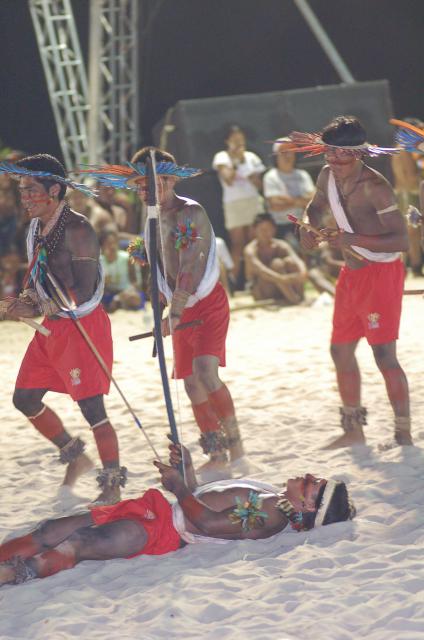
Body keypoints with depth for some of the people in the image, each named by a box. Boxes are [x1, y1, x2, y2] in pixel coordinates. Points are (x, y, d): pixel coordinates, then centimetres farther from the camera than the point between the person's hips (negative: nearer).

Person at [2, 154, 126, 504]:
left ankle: (113, 485, 5)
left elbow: (84, 292, -21)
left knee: (92, 408, -6)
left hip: (84, 326, -9)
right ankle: (75, 456, 26)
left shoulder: (77, 230, -18)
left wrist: (37, 310, -22)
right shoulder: (36, 228, 8)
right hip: (52, 329, 9)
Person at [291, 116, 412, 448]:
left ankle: (404, 434, -8)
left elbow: (402, 240, -26)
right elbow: (316, 205, 23)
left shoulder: (374, 186, -23)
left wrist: (352, 240, -32)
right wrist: (309, 228, 0)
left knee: (384, 355, -14)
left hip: (382, 272, -9)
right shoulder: (327, 176, 1)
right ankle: (354, 430, 25)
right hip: (351, 273, 9)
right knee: (341, 351, 13)